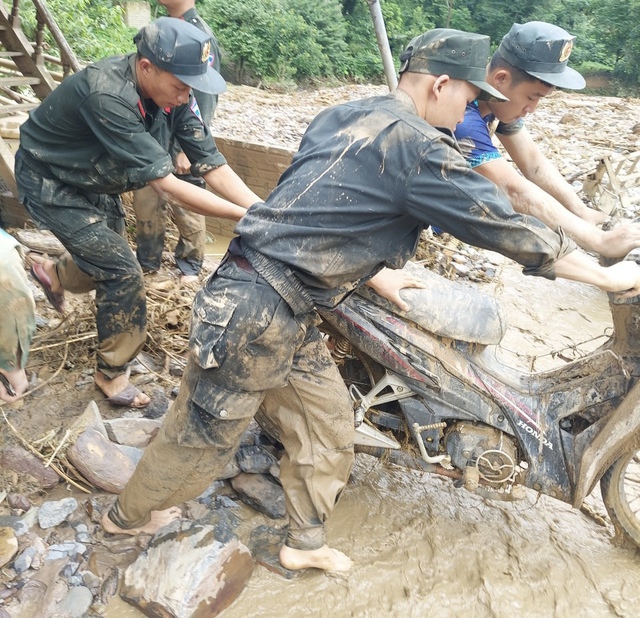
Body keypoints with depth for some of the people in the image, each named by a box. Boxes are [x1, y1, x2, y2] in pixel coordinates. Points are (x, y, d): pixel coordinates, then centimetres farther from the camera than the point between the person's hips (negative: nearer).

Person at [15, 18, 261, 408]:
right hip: (51, 185, -7)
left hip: (95, 183, 7)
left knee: (108, 264, 18)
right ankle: (112, 374, 9)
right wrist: (245, 218, -41)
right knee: (124, 275, -12)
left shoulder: (172, 95, -17)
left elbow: (213, 166, -20)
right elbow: (165, 185, -40)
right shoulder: (107, 95, -38)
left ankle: (53, 275, 52)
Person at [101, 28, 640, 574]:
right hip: (255, 313, -9)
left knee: (326, 422, 15)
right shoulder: (418, 147, -15)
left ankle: (305, 543, 34)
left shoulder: (341, 117, 11)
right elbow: (507, 227, -10)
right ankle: (126, 516, 40)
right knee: (202, 435, 13)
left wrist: (376, 273, 32)